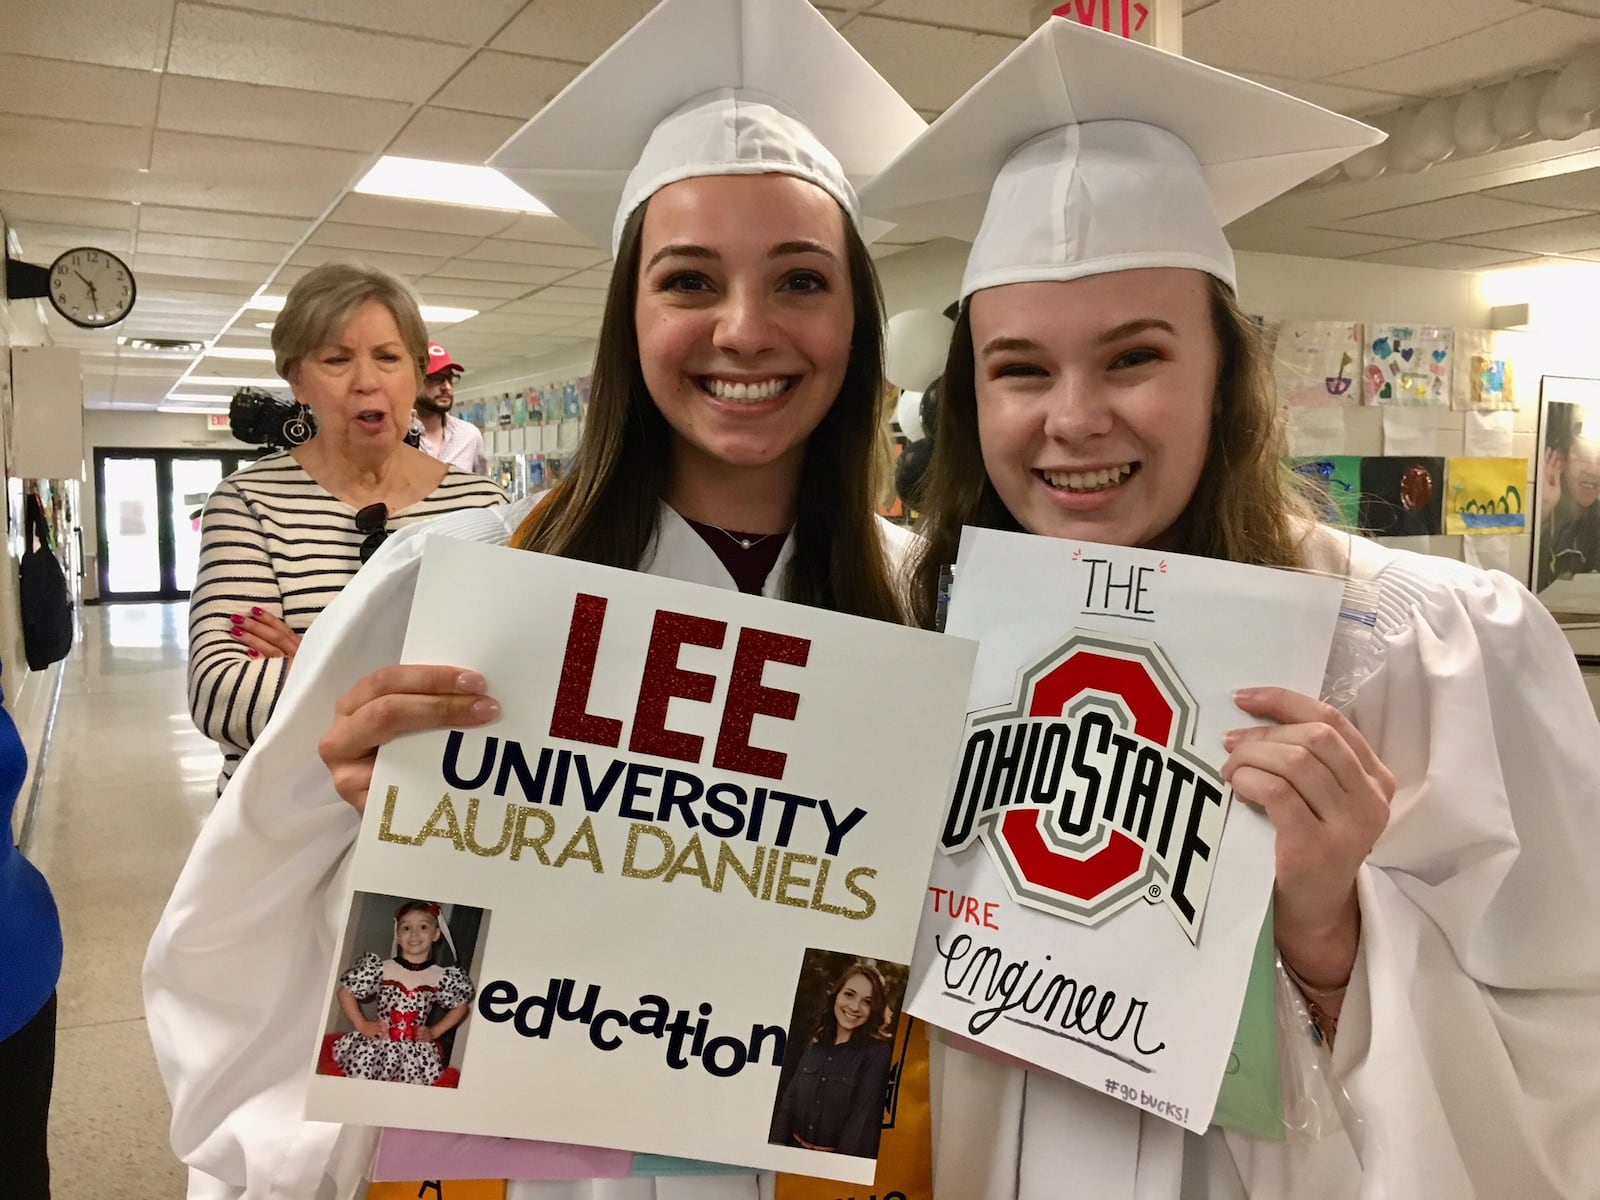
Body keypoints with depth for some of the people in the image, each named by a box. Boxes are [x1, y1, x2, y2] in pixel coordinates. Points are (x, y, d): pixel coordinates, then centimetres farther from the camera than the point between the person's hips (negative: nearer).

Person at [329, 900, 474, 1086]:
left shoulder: (441, 977, -1)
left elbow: (462, 1006, 14)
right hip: (375, 1048, -1)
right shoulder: (382, 968, -3)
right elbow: (344, 992, 4)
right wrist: (362, 1025, 0)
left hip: (416, 1053, 1)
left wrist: (435, 1032, 8)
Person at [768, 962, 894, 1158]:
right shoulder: (815, 1042, 7)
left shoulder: (879, 1052, -9)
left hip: (840, 1160, -3)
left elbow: (864, 1117, -13)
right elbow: (789, 1099, 9)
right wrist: (776, 1150, 1)